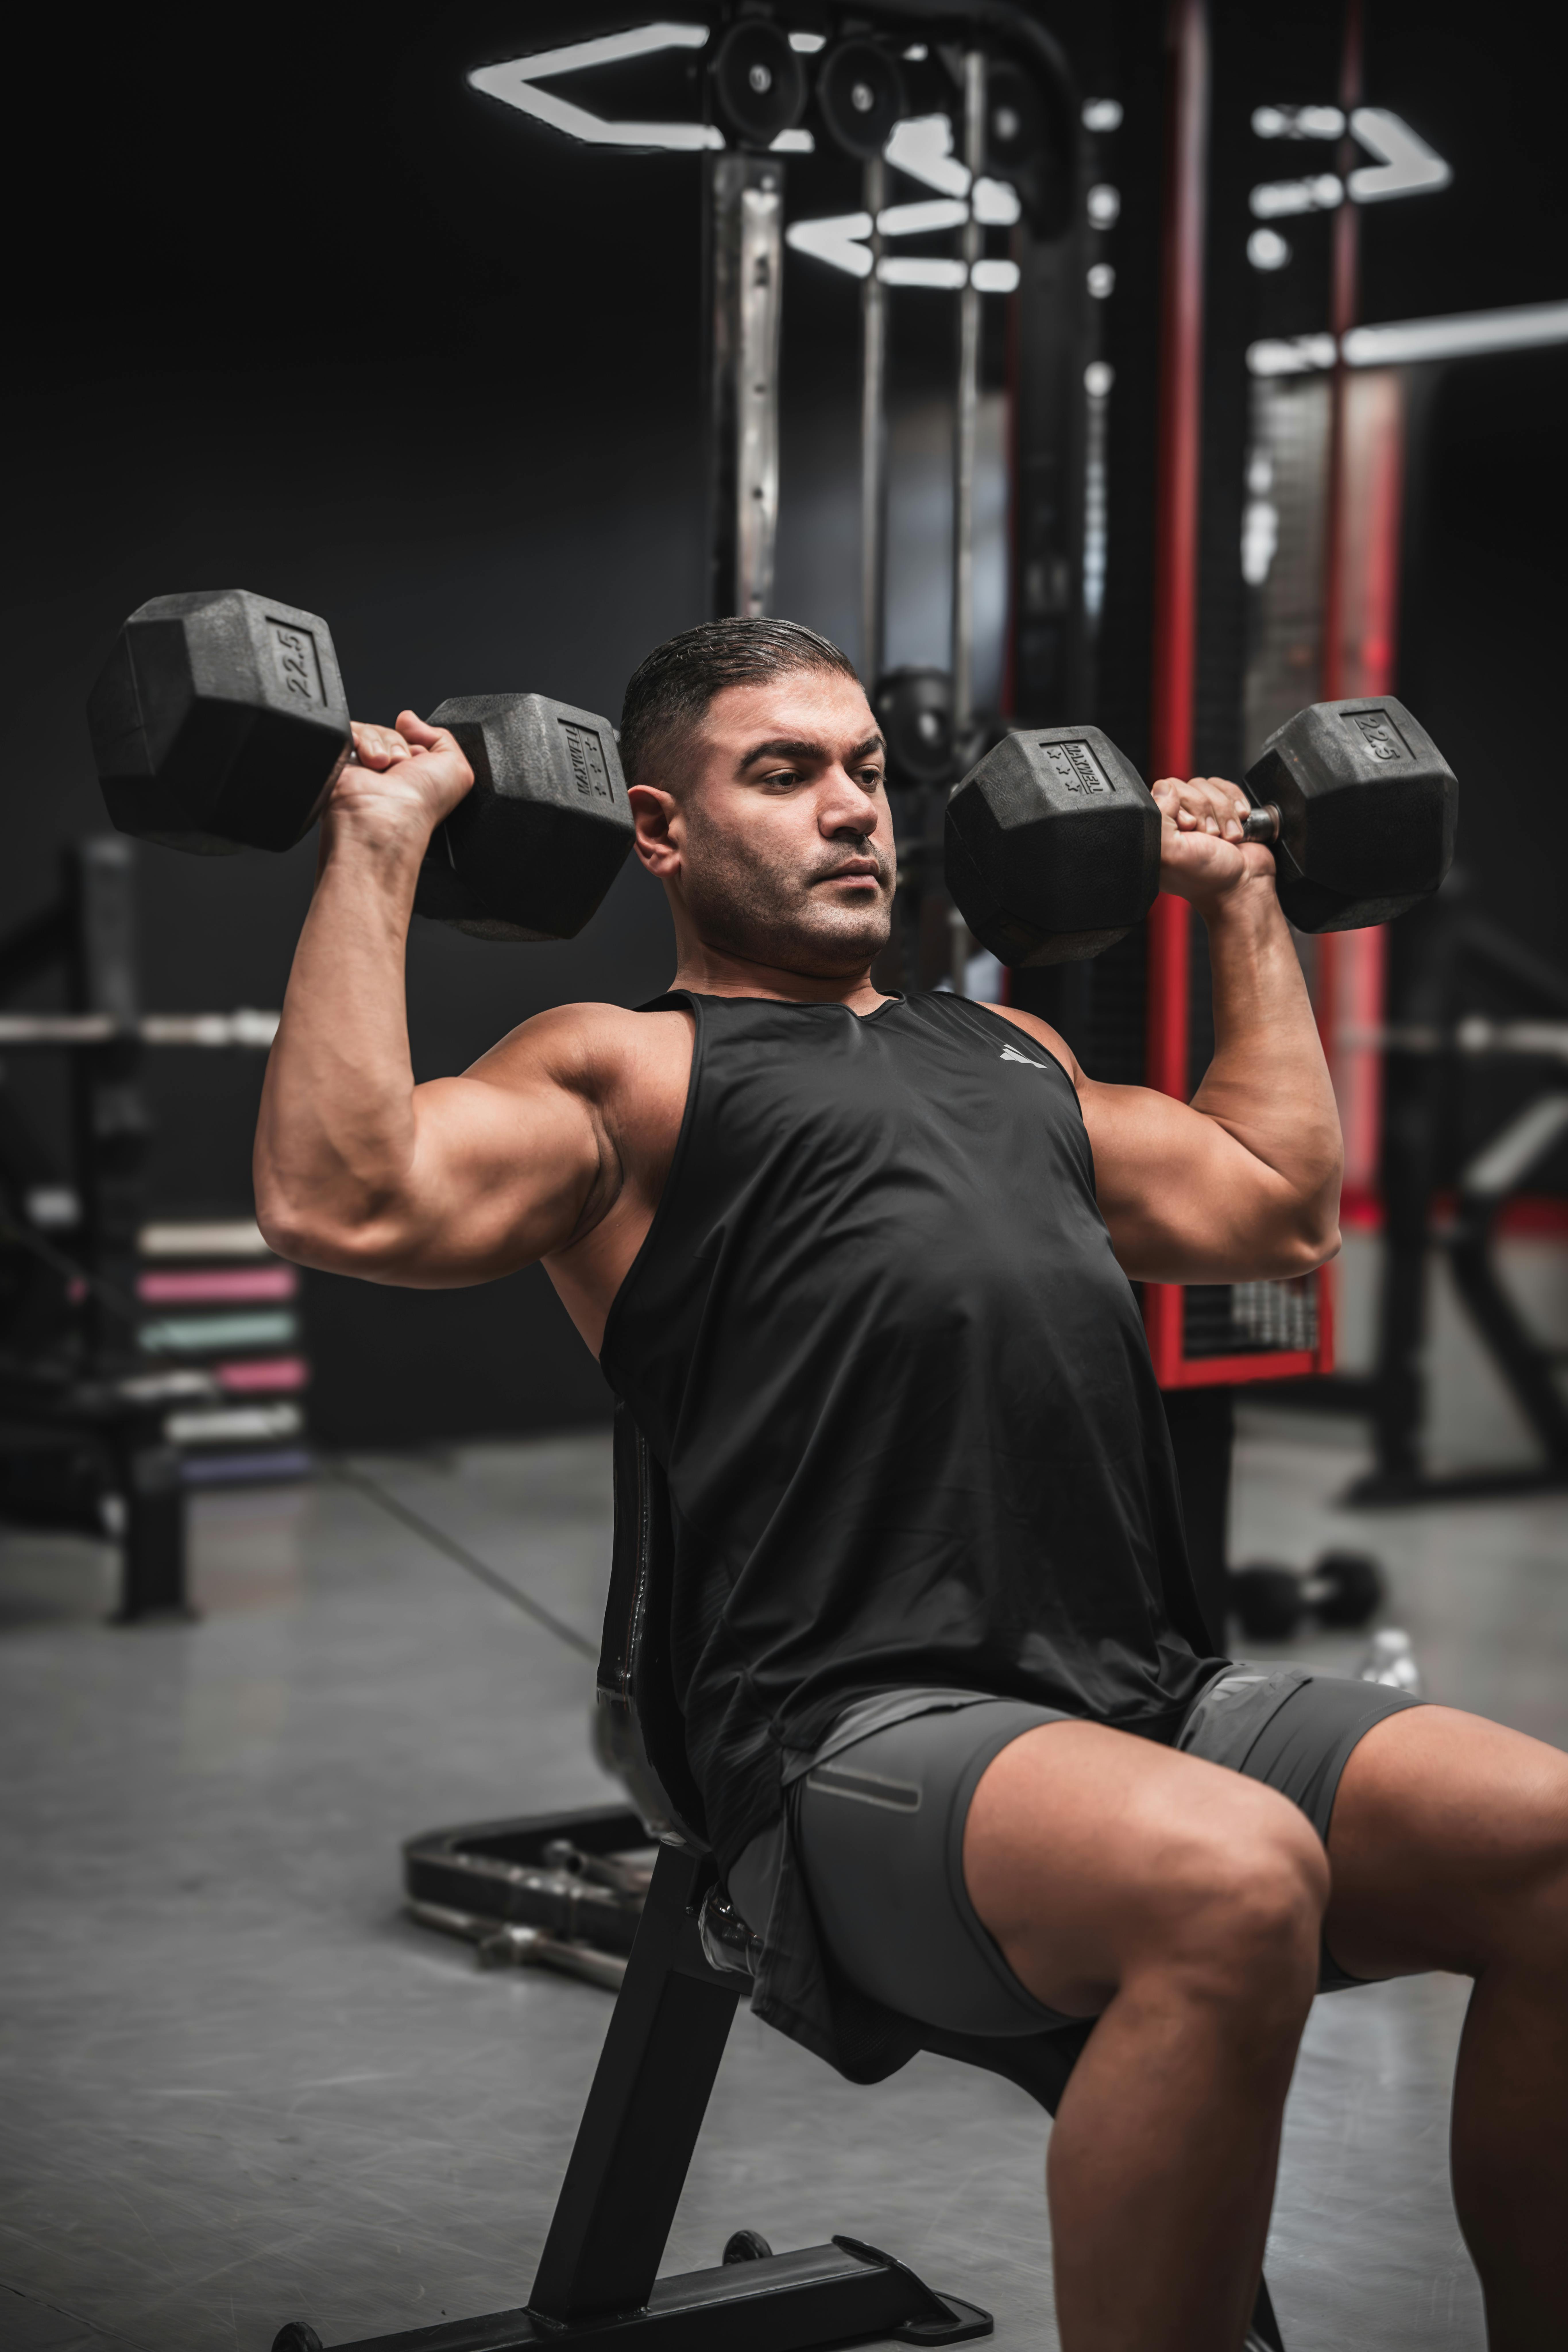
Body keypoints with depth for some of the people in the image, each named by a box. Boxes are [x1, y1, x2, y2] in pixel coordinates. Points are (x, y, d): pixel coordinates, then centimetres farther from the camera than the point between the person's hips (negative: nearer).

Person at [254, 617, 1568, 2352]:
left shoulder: (1005, 1045, 30)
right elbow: (345, 1202, -8)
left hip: (1165, 1702, 7)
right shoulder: (623, 1068, 9)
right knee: (1233, 1886, -37)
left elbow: (1280, 1209, 35)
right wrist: (377, 851, -3)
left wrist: (1237, 897, 40)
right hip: (866, 1739, -7)